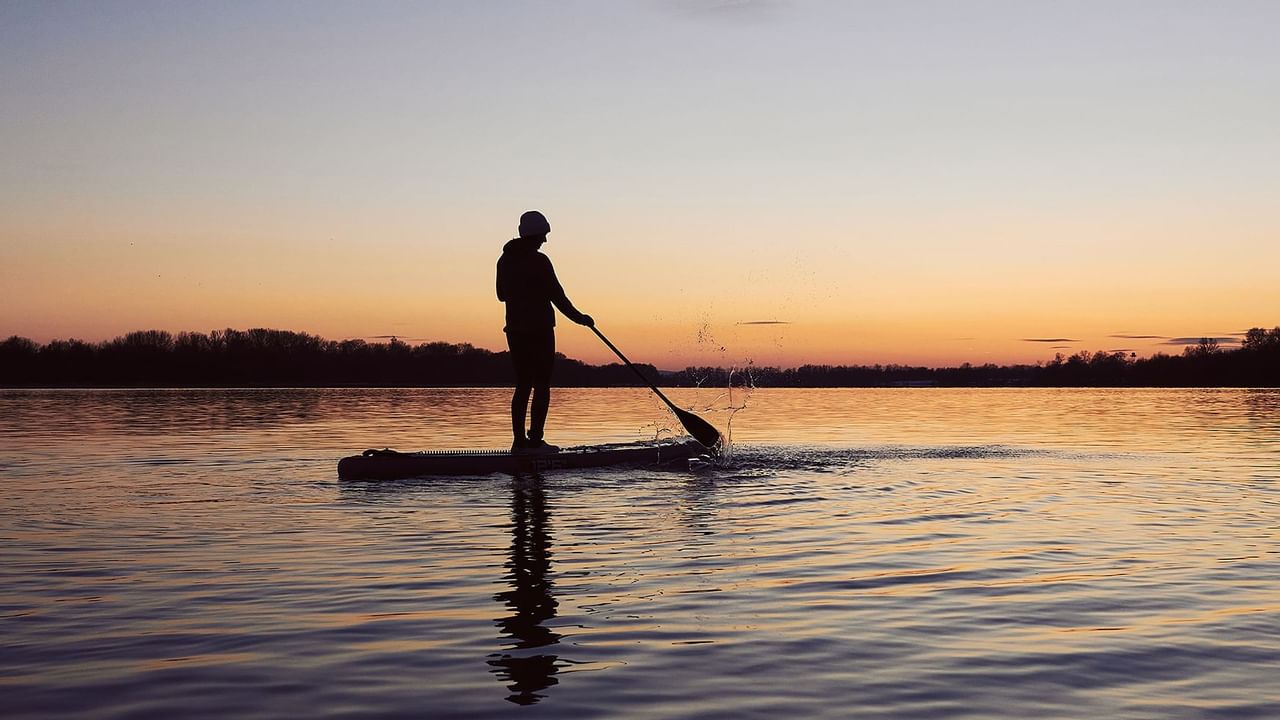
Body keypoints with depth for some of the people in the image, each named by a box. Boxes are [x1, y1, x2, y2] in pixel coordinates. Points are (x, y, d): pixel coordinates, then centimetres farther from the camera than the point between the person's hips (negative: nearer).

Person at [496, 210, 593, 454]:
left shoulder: (505, 260, 10)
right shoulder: (539, 261, -13)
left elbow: (502, 295, 19)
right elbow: (556, 296, -11)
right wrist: (579, 318, -1)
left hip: (515, 329, 7)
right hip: (539, 330, -7)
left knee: (523, 385, 11)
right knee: (541, 385, -2)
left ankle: (519, 441, 9)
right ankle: (535, 441, -5)